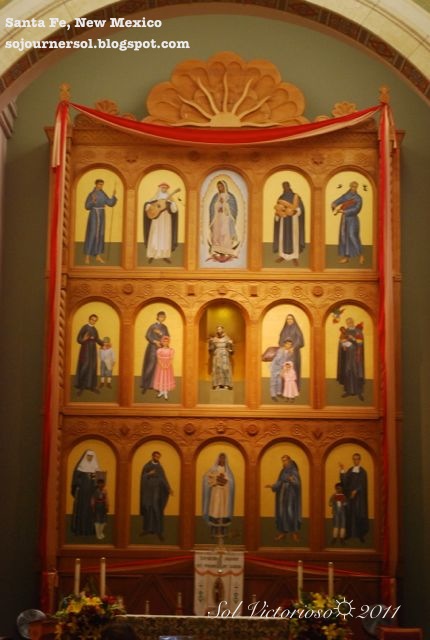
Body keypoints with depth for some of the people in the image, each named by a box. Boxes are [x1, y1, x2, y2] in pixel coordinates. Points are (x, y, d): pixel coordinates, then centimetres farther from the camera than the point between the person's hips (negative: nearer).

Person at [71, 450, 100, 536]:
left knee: (91, 510, -1)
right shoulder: (80, 467, 1)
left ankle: (91, 529, 3)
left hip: (92, 493, 2)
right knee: (81, 509, -4)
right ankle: (79, 529, 0)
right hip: (82, 492, -2)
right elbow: (75, 478, -3)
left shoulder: (96, 468, 9)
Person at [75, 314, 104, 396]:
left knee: (93, 367, 8)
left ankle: (92, 385, 14)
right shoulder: (85, 327, -10)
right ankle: (80, 386, -2)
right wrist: (83, 339, -33)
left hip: (93, 349, 7)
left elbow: (97, 339, 16)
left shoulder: (95, 329, 11)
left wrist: (104, 343, 4)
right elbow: (79, 338, -13)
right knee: (84, 367, -8)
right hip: (85, 349, -7)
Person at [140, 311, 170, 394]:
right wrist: (155, 341, -23)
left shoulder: (164, 327, 12)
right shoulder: (152, 326, -4)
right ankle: (145, 385, -7)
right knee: (151, 366, -11)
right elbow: (147, 336, -13)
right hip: (152, 348, -5)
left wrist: (161, 333, -12)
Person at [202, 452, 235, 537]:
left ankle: (222, 531, -1)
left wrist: (225, 481, -14)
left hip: (224, 493, 1)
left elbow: (231, 481, 3)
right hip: (215, 492, -1)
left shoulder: (228, 470, 12)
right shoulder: (213, 469, 7)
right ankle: (214, 531, -6)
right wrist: (216, 480, -14)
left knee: (223, 510, -4)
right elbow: (207, 478, -3)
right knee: (214, 510, -7)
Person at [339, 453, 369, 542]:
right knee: (349, 513, 3)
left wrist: (356, 491, -21)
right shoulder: (349, 471, 10)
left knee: (360, 514, -4)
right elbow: (344, 481, -1)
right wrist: (342, 471, -11)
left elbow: (363, 484, -10)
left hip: (359, 496, -4)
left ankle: (361, 534, 1)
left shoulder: (363, 472, -1)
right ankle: (349, 532, 9)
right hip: (350, 495, 4)